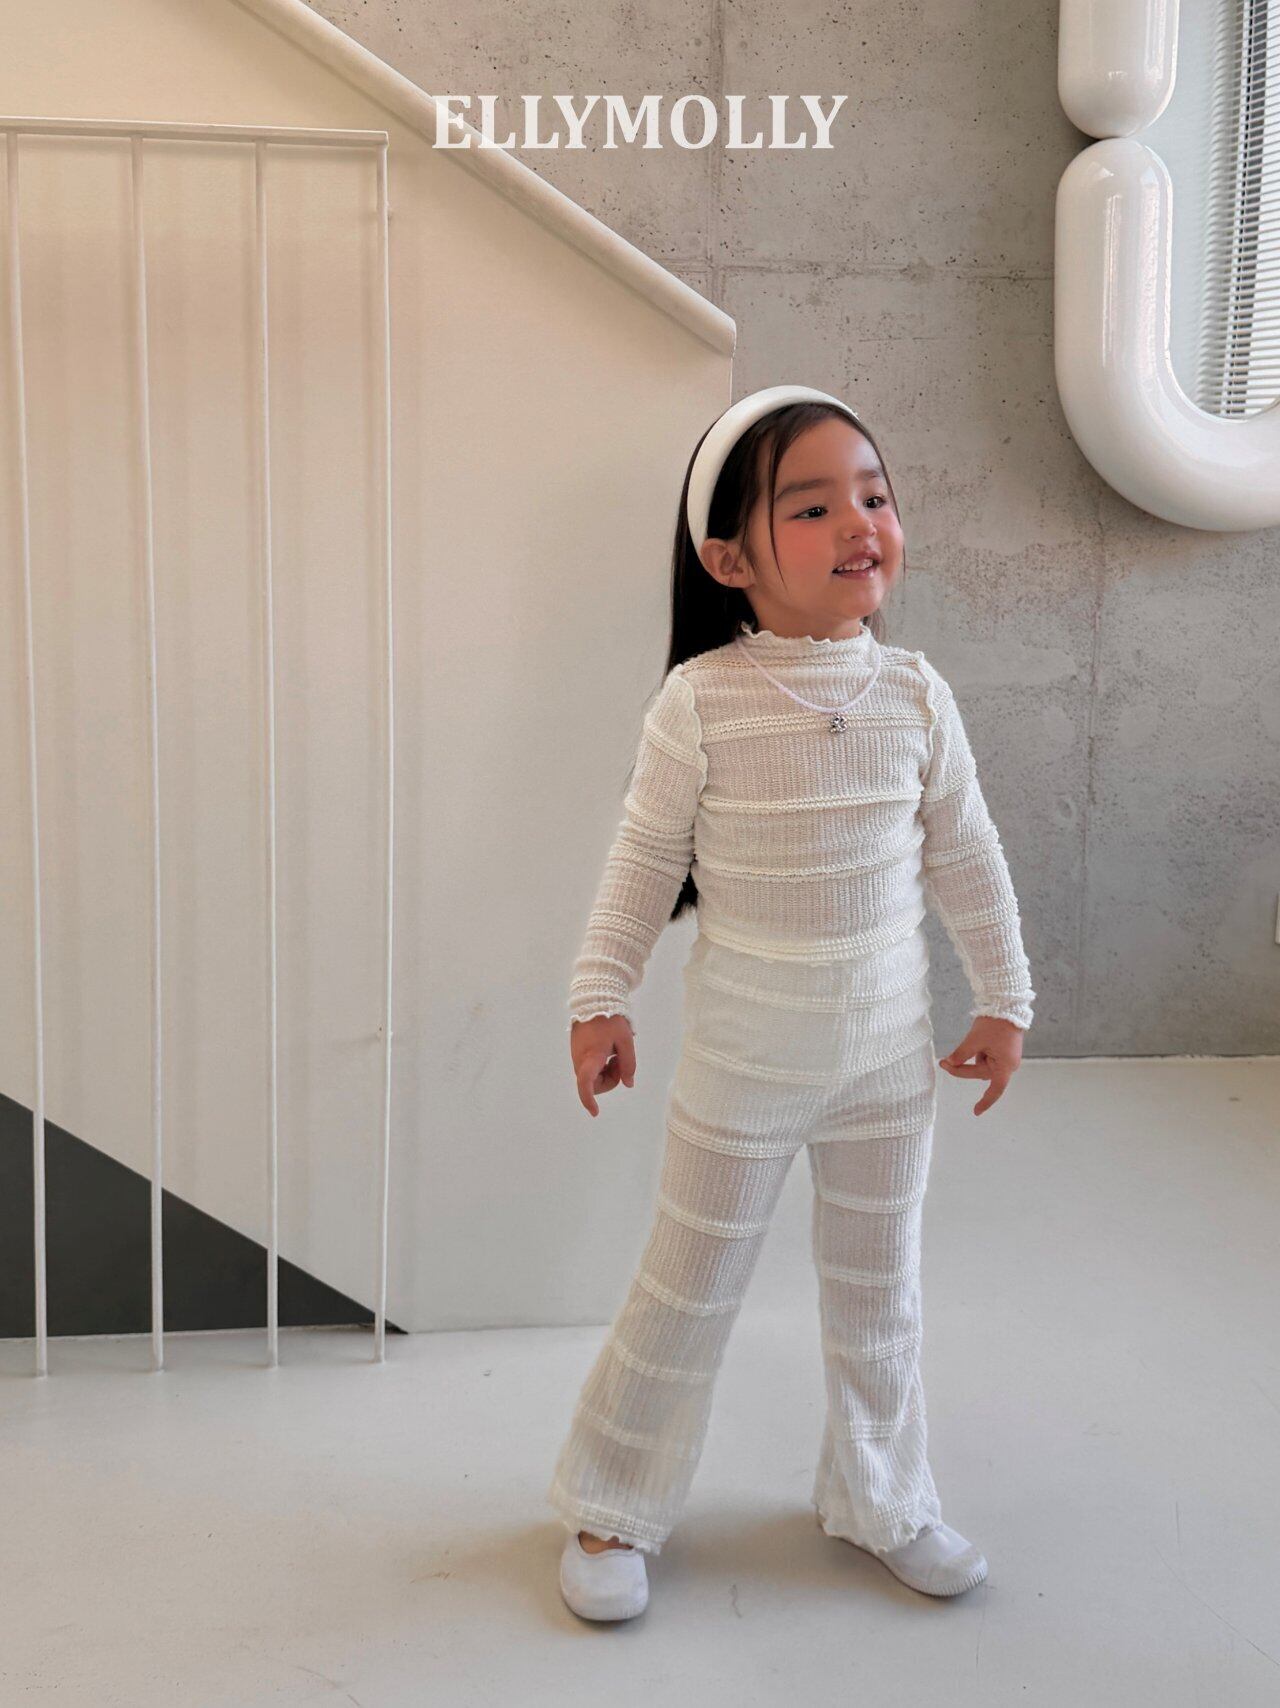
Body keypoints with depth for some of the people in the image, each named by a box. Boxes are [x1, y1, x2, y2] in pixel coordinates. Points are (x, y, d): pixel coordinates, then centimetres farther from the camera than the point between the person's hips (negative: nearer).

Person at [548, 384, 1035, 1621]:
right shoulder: (700, 703, -16)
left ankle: (879, 1501, 40)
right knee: (688, 1289, 11)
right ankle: (613, 1507, 32)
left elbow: (966, 858, 3)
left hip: (889, 1051, 3)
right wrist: (599, 998, -3)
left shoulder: (914, 695, -7)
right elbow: (645, 858, -6)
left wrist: (1003, 999, 9)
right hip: (741, 1058, -3)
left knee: (878, 1289, 17)